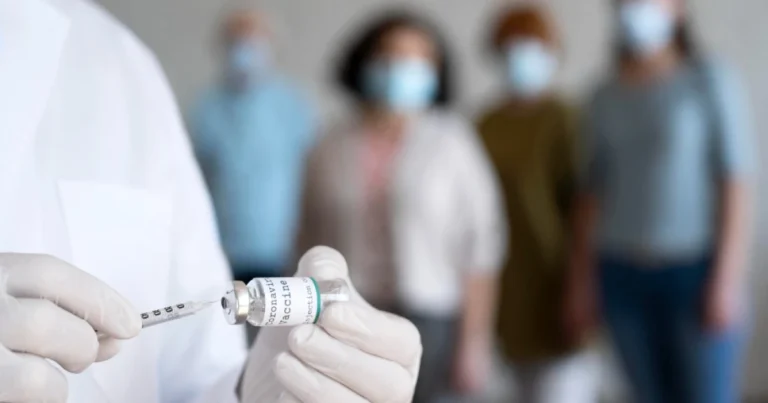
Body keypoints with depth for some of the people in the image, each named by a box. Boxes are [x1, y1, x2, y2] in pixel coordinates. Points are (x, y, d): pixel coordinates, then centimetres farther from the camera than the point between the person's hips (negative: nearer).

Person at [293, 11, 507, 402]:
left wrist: (474, 341, -5)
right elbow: (310, 244, 12)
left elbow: (480, 246, -2)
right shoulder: (330, 149, 7)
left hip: (423, 320, -2)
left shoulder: (451, 144, -1)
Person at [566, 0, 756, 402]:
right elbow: (592, 195, 12)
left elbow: (737, 186, -9)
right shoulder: (606, 98, 9)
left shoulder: (711, 82, -5)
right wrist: (581, 282, 7)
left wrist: (727, 280, -15)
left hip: (697, 272, -4)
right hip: (624, 275, 4)